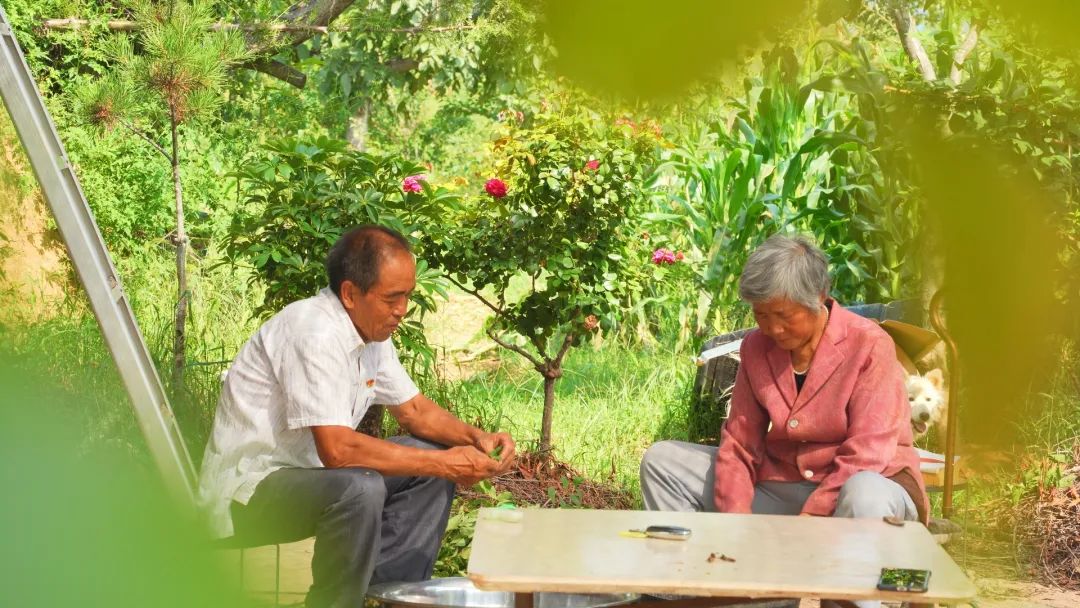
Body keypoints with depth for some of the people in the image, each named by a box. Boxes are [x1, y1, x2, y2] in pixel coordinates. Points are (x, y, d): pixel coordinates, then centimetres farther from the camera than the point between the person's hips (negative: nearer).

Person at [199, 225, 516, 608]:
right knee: (360, 488, -35)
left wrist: (476, 439, -6)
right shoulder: (314, 333, -26)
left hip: (308, 469, 10)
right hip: (246, 488, -10)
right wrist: (442, 463, -28)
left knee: (431, 461, 3)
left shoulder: (372, 331, 3)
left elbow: (414, 410, 14)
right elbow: (336, 449, -33)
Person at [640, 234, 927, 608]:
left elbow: (863, 460, -22)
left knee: (864, 495, -43)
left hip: (869, 483, -6)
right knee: (662, 460, -3)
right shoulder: (756, 347, 1)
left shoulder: (869, 346, -16)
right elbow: (739, 446, 0)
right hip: (779, 487, 6)